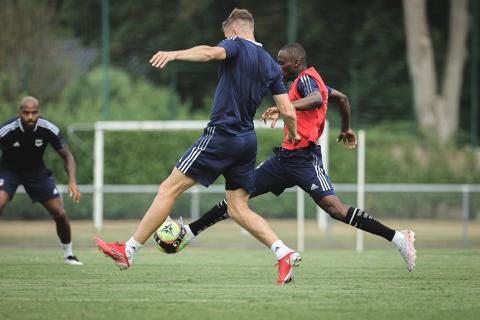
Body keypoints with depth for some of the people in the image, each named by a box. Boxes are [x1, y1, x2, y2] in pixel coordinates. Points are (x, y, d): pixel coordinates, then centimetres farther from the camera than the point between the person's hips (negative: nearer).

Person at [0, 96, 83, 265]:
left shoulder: (49, 130, -24)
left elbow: (67, 156, -12)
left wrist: (72, 181, -27)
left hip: (37, 172, 2)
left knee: (60, 214, -3)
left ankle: (68, 254, 22)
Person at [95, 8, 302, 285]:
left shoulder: (238, 46, -4)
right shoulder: (271, 65, 15)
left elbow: (211, 52, -28)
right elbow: (289, 111, 11)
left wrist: (174, 54, -39)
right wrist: (293, 135, 30)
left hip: (221, 135, -7)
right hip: (248, 141, 7)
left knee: (169, 189, -2)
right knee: (239, 208, 11)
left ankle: (128, 251, -1)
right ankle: (285, 254, -7)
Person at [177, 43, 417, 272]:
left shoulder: (305, 78, -9)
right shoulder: (309, 80, 18)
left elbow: (317, 99, -32)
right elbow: (341, 97, 31)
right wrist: (346, 129, 44)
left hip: (304, 160, -10)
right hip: (285, 157, 10)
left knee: (334, 208, -21)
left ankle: (397, 238, -19)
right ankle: (189, 232, 15)